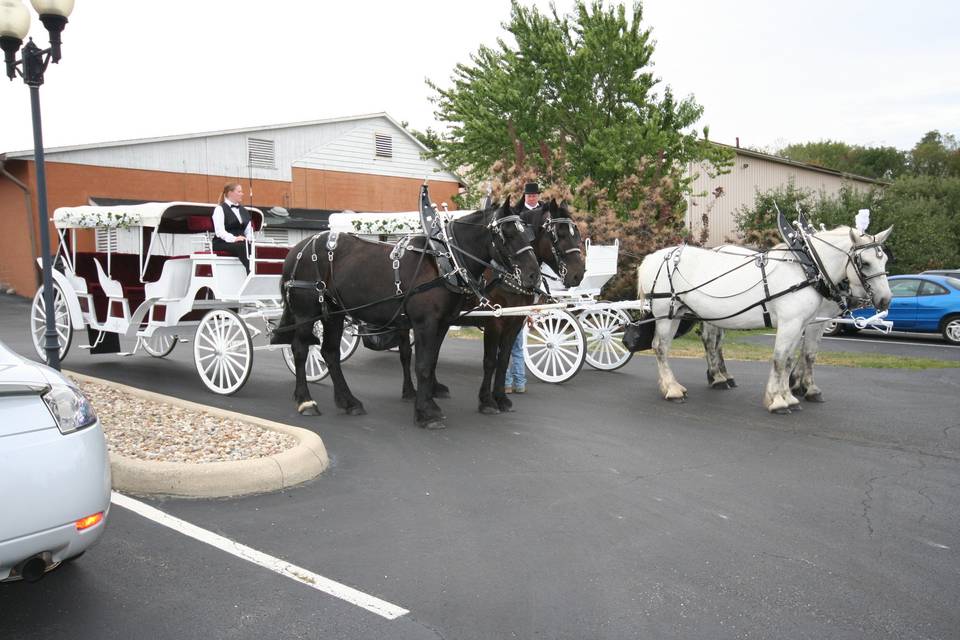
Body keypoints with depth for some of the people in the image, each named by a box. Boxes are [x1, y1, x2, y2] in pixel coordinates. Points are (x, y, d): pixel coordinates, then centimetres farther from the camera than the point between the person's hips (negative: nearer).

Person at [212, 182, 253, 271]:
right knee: (242, 247, -35)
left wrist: (249, 239, -9)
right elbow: (220, 231, -11)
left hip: (241, 242, 5)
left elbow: (248, 228, 14)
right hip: (222, 243, -5)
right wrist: (234, 238, -27)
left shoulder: (243, 210, 22)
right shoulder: (220, 209, 2)